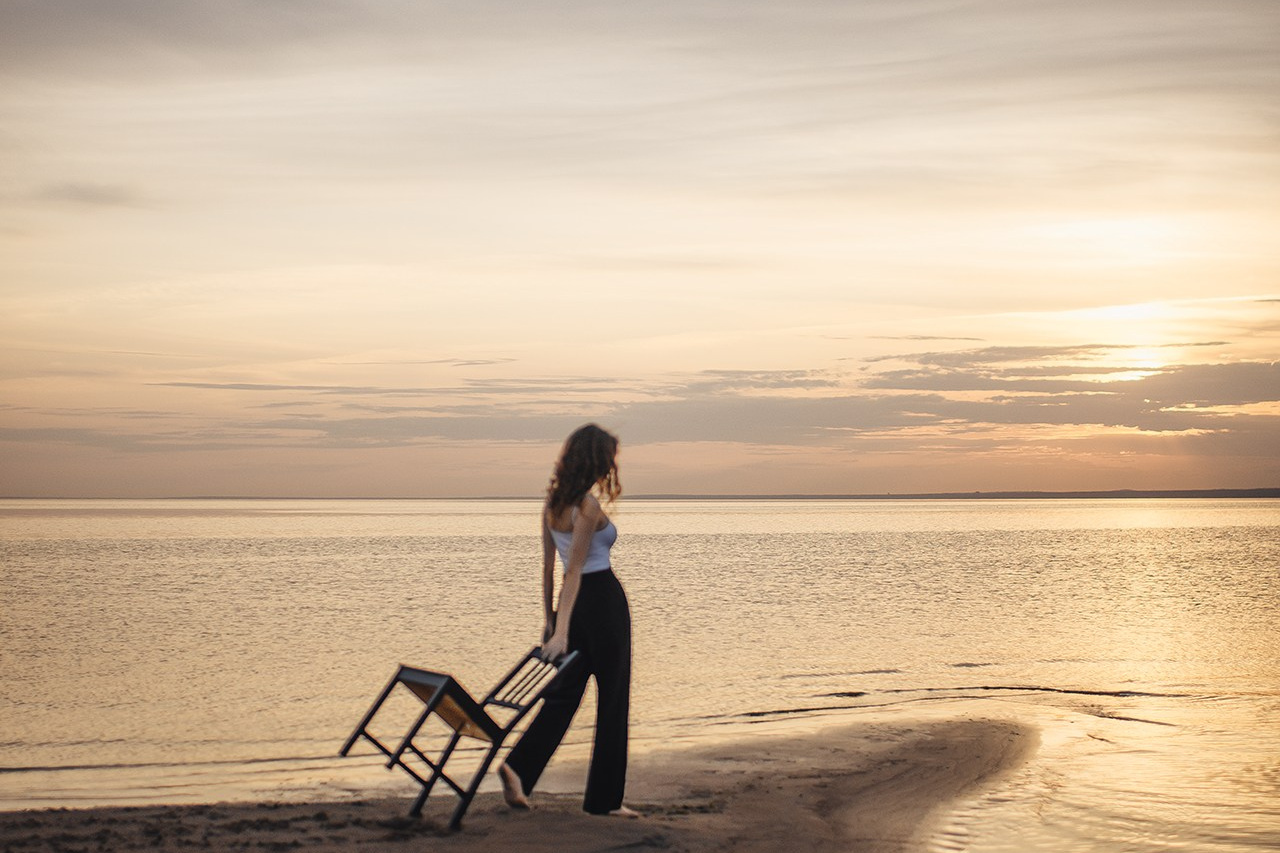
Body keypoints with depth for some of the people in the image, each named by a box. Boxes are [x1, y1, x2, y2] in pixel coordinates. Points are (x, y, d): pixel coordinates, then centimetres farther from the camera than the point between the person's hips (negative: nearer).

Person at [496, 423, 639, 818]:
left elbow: (548, 566, 12)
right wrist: (561, 631, -23)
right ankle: (604, 797, 10)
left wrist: (550, 620, 17)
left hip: (573, 604, 8)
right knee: (613, 698, 4)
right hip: (604, 600, -7)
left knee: (563, 693, 10)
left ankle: (518, 767, -10)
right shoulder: (588, 506, -17)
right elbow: (573, 570, -21)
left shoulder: (552, 503, 7)